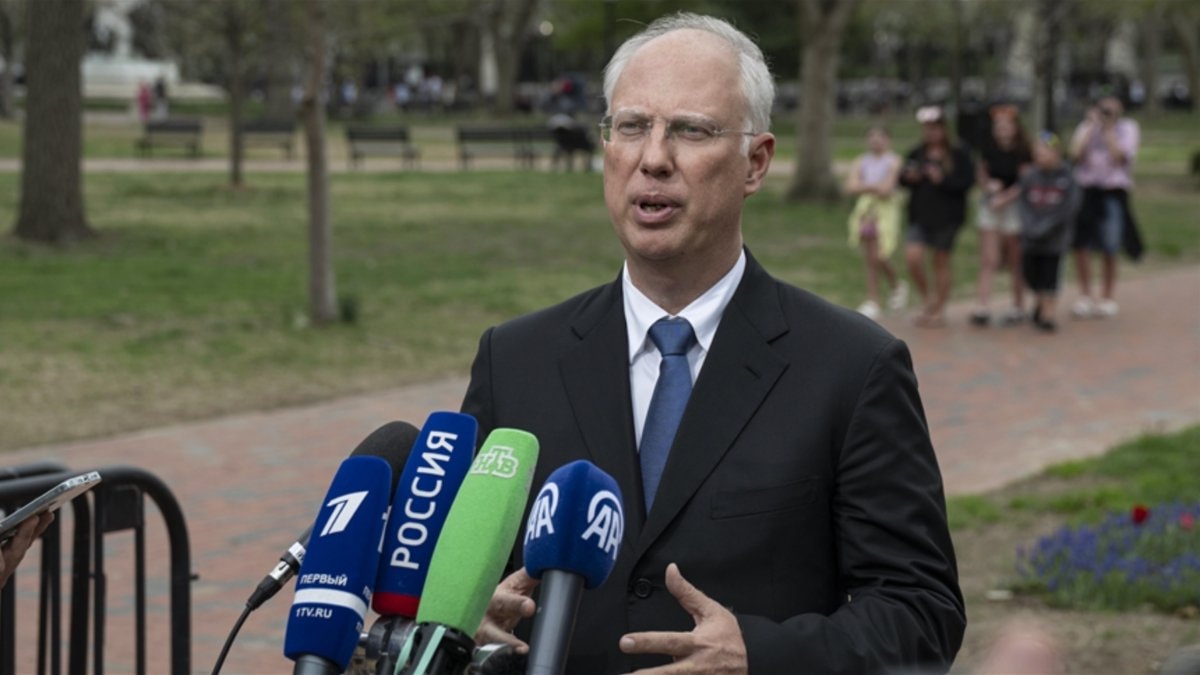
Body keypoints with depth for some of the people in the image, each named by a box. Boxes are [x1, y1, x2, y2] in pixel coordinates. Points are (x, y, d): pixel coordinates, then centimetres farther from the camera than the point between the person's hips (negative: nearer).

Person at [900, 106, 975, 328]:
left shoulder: (958, 156, -3)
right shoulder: (916, 154, 9)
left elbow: (966, 182, -11)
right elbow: (903, 179, 10)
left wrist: (943, 180, -22)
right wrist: (908, 177, -12)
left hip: (947, 217, -3)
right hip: (920, 216, 3)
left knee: (941, 262, 5)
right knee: (913, 256, -14)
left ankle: (938, 309, 18)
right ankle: (927, 300, 8)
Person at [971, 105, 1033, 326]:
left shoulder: (1022, 151, -12)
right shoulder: (989, 147, 0)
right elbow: (981, 172, 11)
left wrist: (1005, 197, -19)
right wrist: (988, 184, -9)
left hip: (1013, 206, -3)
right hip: (990, 205, 3)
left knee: (1014, 262, 7)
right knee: (988, 260, -4)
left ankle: (1018, 307, 21)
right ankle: (982, 307, -9)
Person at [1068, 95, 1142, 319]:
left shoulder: (1127, 128, 5)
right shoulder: (1086, 127, 11)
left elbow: (1120, 156, -10)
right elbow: (1076, 154, -5)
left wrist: (1108, 130, -9)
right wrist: (1092, 126, -4)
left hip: (1113, 192, -2)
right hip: (1085, 189, 2)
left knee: (1109, 249, 3)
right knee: (1080, 244, -3)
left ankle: (1108, 297, 16)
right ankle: (1085, 296, 10)